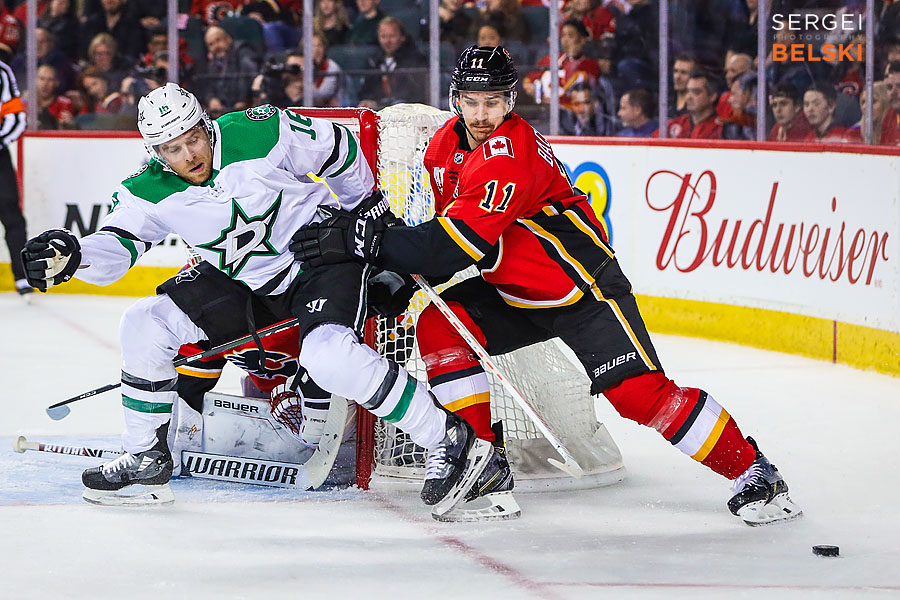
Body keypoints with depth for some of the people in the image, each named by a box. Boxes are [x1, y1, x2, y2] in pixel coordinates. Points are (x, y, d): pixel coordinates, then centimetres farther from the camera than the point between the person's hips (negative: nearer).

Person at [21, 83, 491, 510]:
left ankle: (447, 439, -23)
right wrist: (72, 255, -40)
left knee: (328, 356, -32)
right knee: (145, 323, -5)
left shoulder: (261, 134, -21)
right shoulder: (149, 193, -10)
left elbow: (338, 151, -7)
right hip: (245, 285, 6)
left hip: (322, 258, -6)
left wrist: (369, 207, 6)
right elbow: (115, 246, -18)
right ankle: (146, 457, 9)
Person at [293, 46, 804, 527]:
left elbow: (460, 244, -38)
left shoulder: (513, 154, -29)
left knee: (640, 392, -17)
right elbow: (436, 214, 17)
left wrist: (368, 240, -39)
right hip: (507, 294, 8)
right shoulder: (447, 144, -1)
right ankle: (486, 464, -4)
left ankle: (754, 472, -4)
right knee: (439, 326, -12)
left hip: (579, 286, -8)